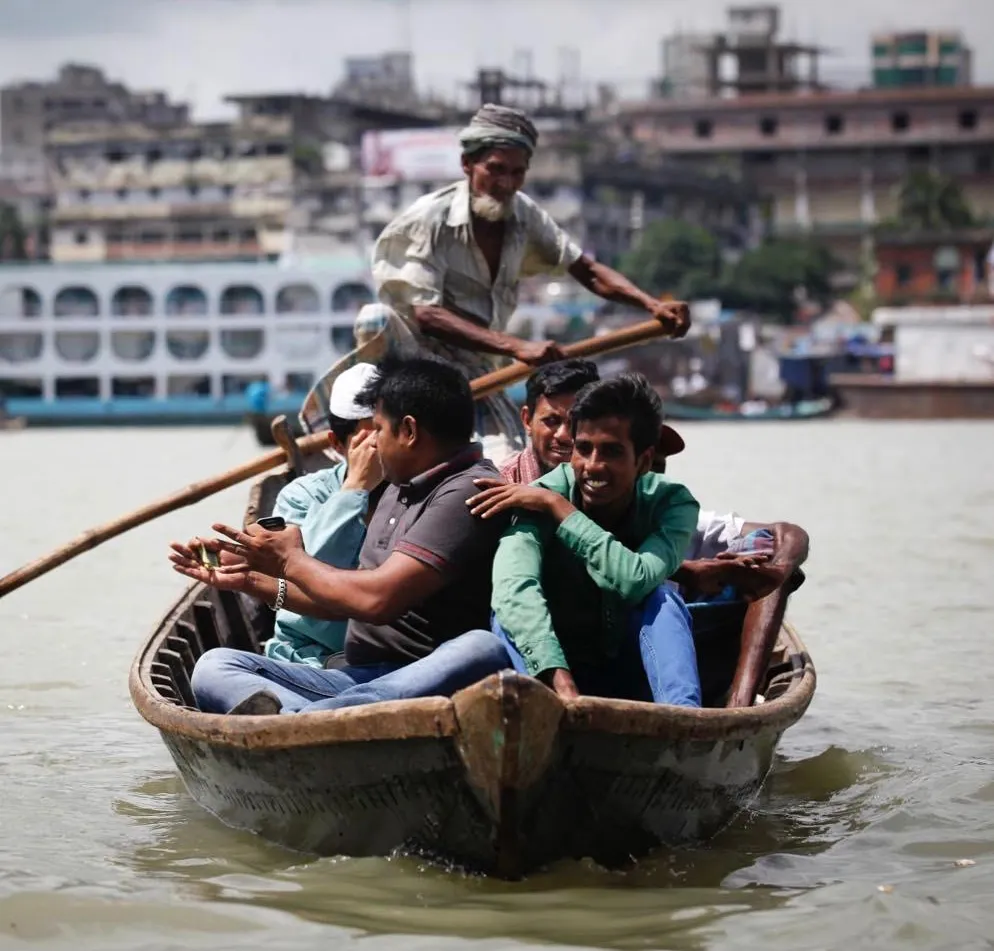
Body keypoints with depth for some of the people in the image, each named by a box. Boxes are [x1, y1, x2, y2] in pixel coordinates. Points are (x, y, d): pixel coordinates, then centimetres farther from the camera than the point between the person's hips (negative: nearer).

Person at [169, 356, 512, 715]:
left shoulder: (468, 493, -7)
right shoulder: (401, 489, 22)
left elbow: (377, 599, -16)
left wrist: (291, 560, 1)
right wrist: (250, 580, 23)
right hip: (357, 679, 8)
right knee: (215, 665, -8)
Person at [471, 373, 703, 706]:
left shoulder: (671, 504, -12)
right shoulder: (541, 496, -17)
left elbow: (636, 581, -33)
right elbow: (513, 589, -37)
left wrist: (558, 507, -28)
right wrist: (559, 680, -53)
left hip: (635, 679, 1)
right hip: (557, 670, 0)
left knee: (662, 600, -26)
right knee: (512, 613, -28)